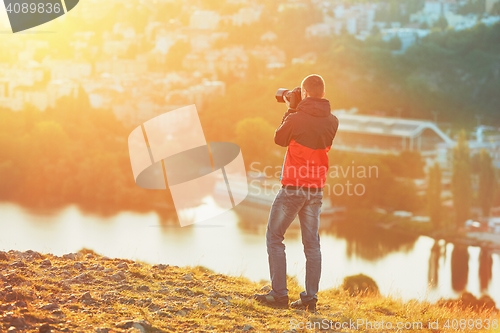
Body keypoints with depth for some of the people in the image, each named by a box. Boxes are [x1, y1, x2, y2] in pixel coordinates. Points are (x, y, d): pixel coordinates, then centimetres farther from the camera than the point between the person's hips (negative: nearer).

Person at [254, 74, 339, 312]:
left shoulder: (296, 118, -15)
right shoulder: (332, 121, 0)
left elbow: (280, 139, 3)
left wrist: (290, 111, 11)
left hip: (293, 186, -5)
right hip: (316, 190, 5)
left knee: (274, 237, 6)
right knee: (312, 243, 10)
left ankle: (279, 294, -1)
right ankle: (310, 298, 6)